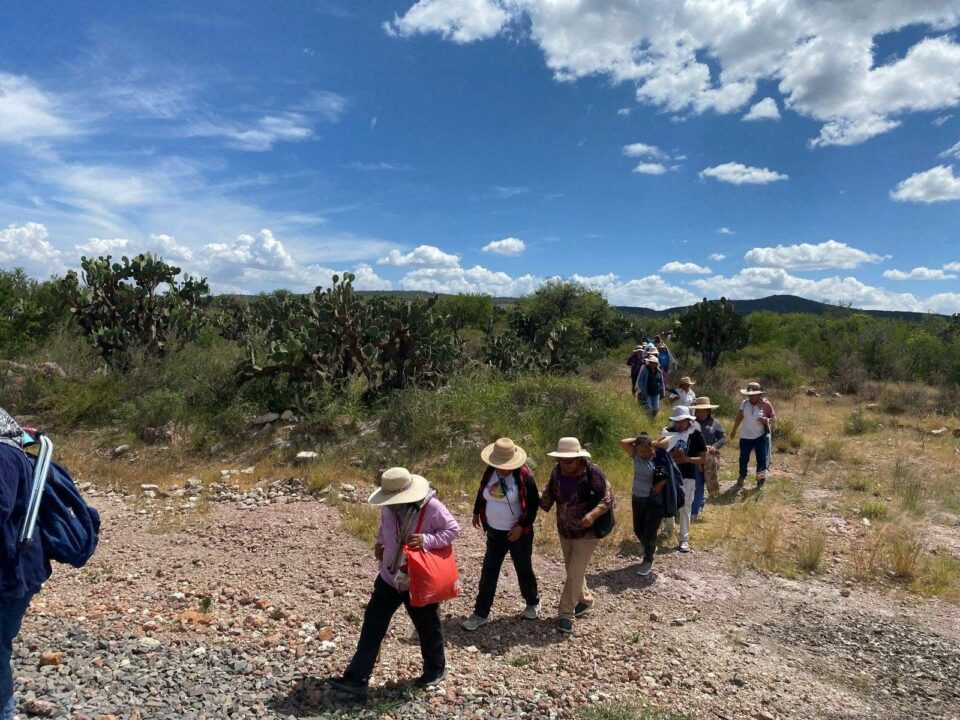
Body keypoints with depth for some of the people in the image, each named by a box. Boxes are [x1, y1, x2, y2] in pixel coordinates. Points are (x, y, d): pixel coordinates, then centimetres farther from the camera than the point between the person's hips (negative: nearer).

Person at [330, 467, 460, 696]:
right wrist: (380, 542, -4)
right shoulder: (389, 507, -10)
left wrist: (427, 540, -28)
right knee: (372, 625, 4)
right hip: (389, 577, 4)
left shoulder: (433, 508, -26)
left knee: (428, 628, 14)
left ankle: (435, 669, 40)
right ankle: (357, 678, 13)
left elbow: (453, 530, -15)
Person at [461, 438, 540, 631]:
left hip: (518, 533, -4)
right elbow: (482, 493, 12)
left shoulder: (524, 476, -19)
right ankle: (480, 614, 13)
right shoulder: (490, 472, -6)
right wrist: (476, 512, 22)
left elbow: (534, 503, -12)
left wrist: (521, 526, -16)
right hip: (494, 532, 4)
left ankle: (533, 603, 38)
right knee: (488, 572, 4)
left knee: (524, 569, 13)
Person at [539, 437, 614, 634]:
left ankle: (566, 614, 7)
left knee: (575, 573, -4)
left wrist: (593, 514, -36)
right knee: (573, 570, 20)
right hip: (564, 531, 6)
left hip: (587, 532, -6)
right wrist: (537, 508, -11)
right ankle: (585, 600, 42)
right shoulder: (558, 471, -9)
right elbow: (549, 493, 4)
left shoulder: (593, 473, -24)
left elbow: (608, 499, -20)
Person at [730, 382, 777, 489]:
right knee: (743, 459, 10)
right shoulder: (744, 403, -4)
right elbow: (739, 417, 10)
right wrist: (734, 430, 17)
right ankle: (741, 477, 30)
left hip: (761, 436, -2)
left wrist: (766, 420, -27)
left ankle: (760, 480, 16)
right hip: (746, 436, 2)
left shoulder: (766, 404, -11)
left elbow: (774, 418, -5)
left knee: (762, 459, 0)